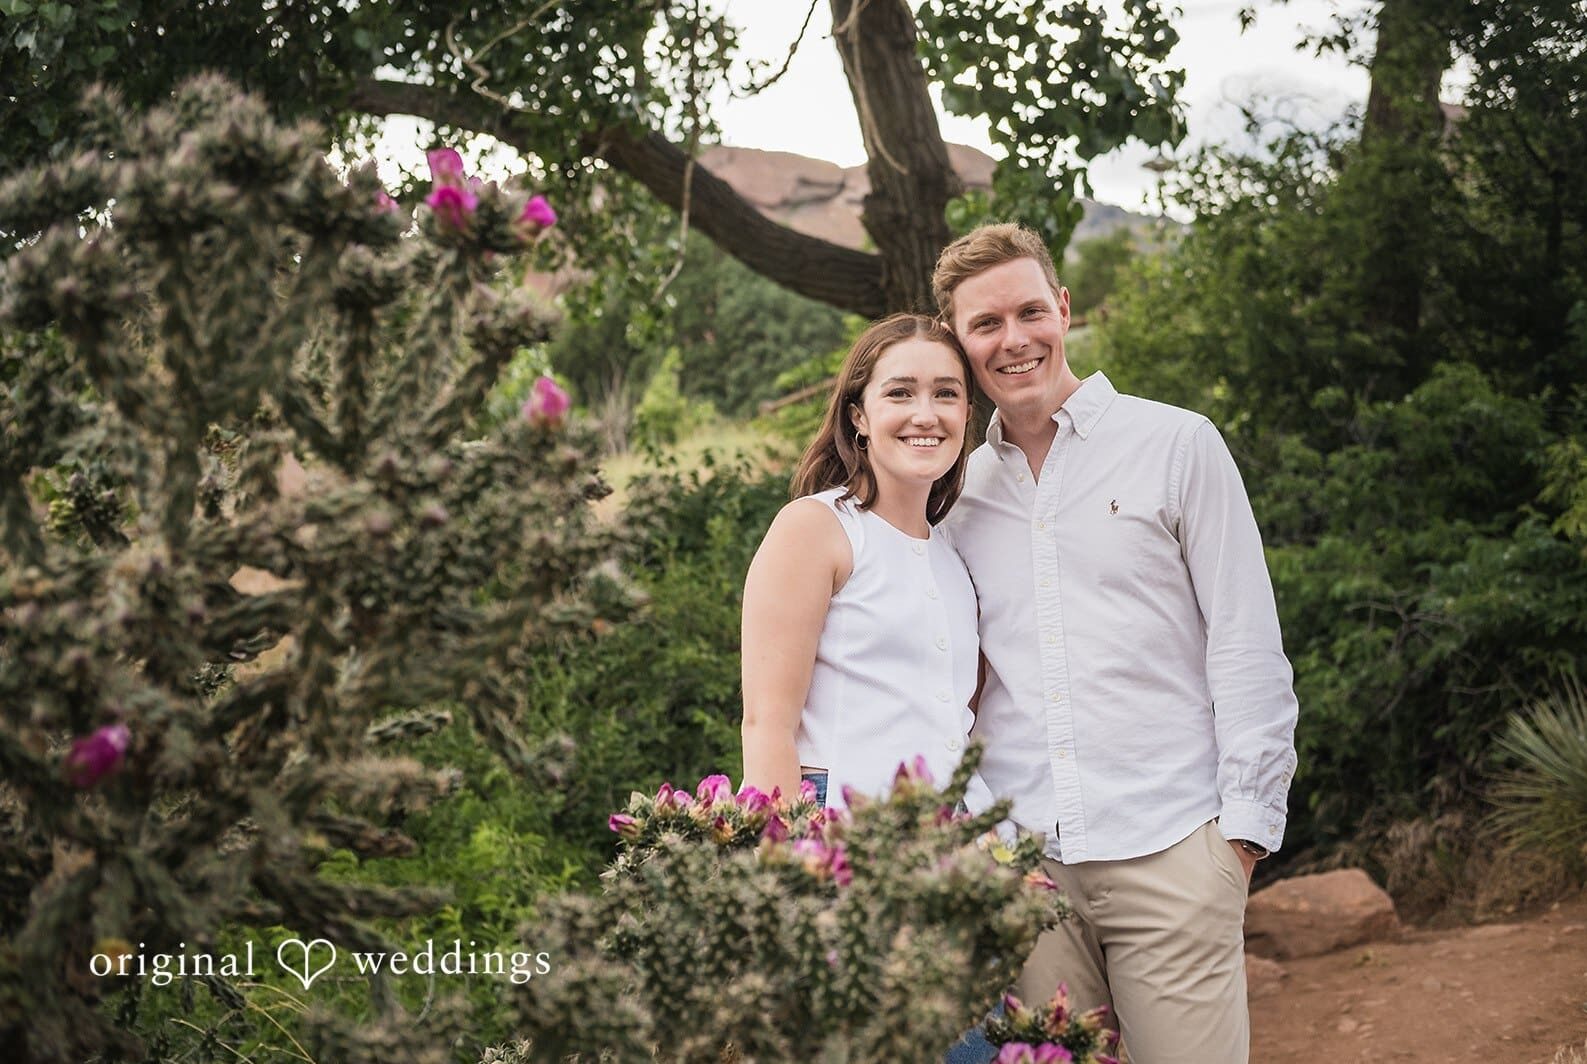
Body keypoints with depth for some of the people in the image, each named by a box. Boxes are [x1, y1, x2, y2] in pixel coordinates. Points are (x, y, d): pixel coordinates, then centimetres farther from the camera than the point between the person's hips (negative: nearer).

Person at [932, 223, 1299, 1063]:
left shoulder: (1177, 445, 2)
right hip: (1018, 860, 3)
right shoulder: (958, 495, 12)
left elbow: (1246, 642, 0)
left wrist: (1247, 822, -5)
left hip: (1169, 847, -3)